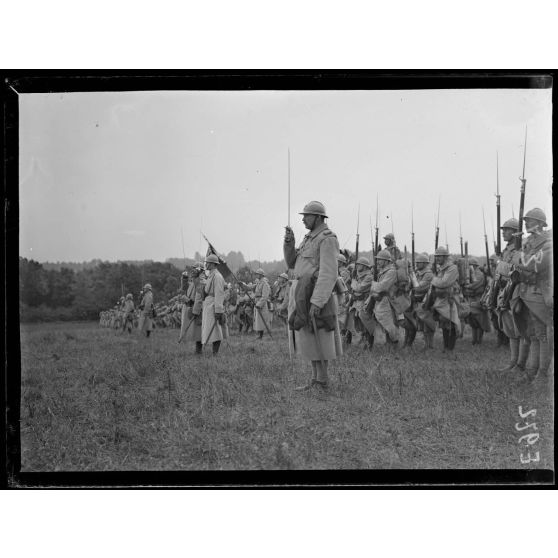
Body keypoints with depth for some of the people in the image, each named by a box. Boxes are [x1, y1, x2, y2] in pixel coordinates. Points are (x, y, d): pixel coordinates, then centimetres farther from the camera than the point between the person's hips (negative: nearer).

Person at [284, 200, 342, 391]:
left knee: (318, 339, -4)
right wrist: (289, 241, 1)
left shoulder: (328, 239, -13)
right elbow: (292, 263, 17)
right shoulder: (310, 238, 17)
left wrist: (317, 302, -26)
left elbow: (328, 274, -20)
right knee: (310, 338, 12)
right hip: (303, 294, 9)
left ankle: (322, 382, 4)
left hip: (315, 295, -9)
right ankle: (316, 379, 18)